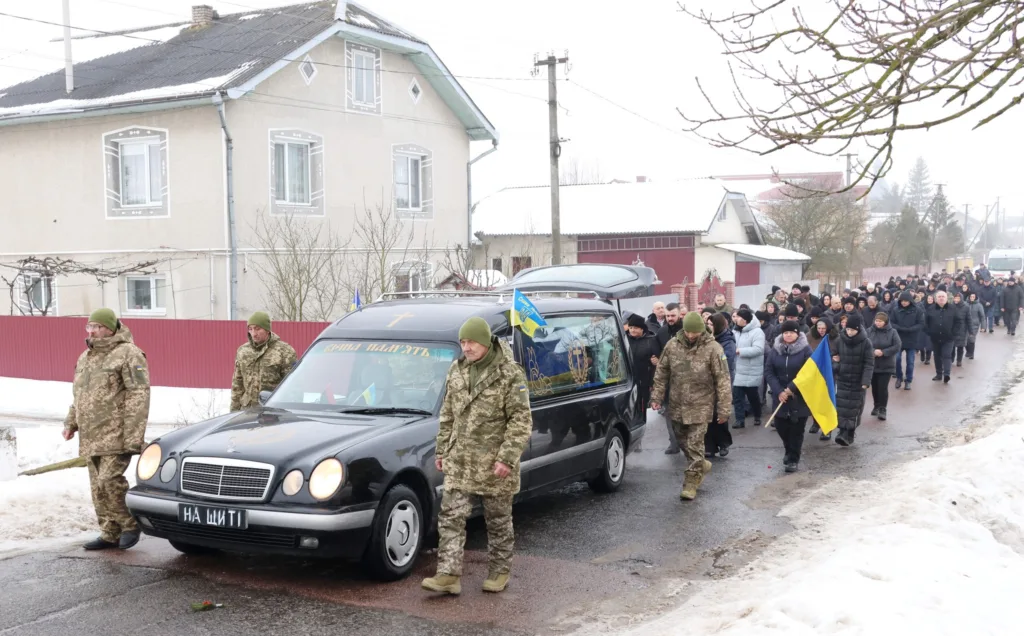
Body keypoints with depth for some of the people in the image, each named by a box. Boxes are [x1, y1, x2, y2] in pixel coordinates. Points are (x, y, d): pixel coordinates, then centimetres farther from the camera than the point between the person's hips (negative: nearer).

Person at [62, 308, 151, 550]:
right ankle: (110, 534, 19)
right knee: (98, 487, 10)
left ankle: (130, 524, 4)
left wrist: (133, 437, -21)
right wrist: (71, 422, 16)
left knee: (110, 481, -16)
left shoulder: (128, 354, -8)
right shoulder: (85, 357, 19)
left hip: (116, 436, -8)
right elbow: (78, 395, 29)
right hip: (90, 437, 8)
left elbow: (138, 396, -15)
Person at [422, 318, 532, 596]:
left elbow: (521, 420, -12)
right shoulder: (456, 371, 8)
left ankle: (499, 572, 24)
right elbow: (447, 415, 16)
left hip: (494, 464, -5)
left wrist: (507, 458, -18)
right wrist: (442, 450, 13)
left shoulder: (509, 374, -10)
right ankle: (449, 575, -1)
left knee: (498, 520, 9)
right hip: (460, 461, 5)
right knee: (451, 516, -2)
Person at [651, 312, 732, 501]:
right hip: (677, 405, 5)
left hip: (700, 406, -5)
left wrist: (724, 409, -12)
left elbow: (723, 380, -11)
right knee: (682, 441, 17)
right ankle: (702, 465, 41)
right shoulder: (673, 345, -2)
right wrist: (657, 395, 5)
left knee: (694, 445, -4)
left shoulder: (713, 349, -14)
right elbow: (662, 372, 9)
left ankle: (691, 482, 7)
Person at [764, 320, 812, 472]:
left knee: (796, 429, 1)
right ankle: (789, 451, 34)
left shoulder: (806, 350, -7)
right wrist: (779, 391, -12)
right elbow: (768, 372, 0)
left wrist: (792, 389, -18)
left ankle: (793, 459, 16)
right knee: (780, 426, 6)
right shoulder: (775, 350, 3)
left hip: (800, 397, -3)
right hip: (780, 396, 3)